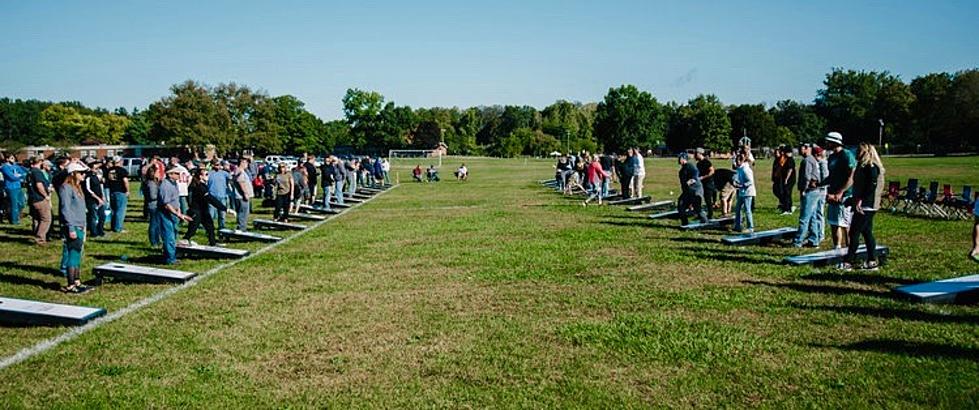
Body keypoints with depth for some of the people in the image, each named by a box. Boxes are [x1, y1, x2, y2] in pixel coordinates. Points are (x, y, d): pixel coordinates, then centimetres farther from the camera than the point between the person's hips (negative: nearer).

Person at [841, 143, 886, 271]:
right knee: (867, 233, 12)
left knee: (854, 233, -8)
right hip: (862, 206, 10)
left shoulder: (871, 167, -14)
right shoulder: (862, 166, 16)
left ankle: (848, 262, -4)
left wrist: (861, 200, -22)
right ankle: (872, 261, 16)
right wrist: (855, 200, 18)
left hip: (866, 206, -10)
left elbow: (872, 186, -22)